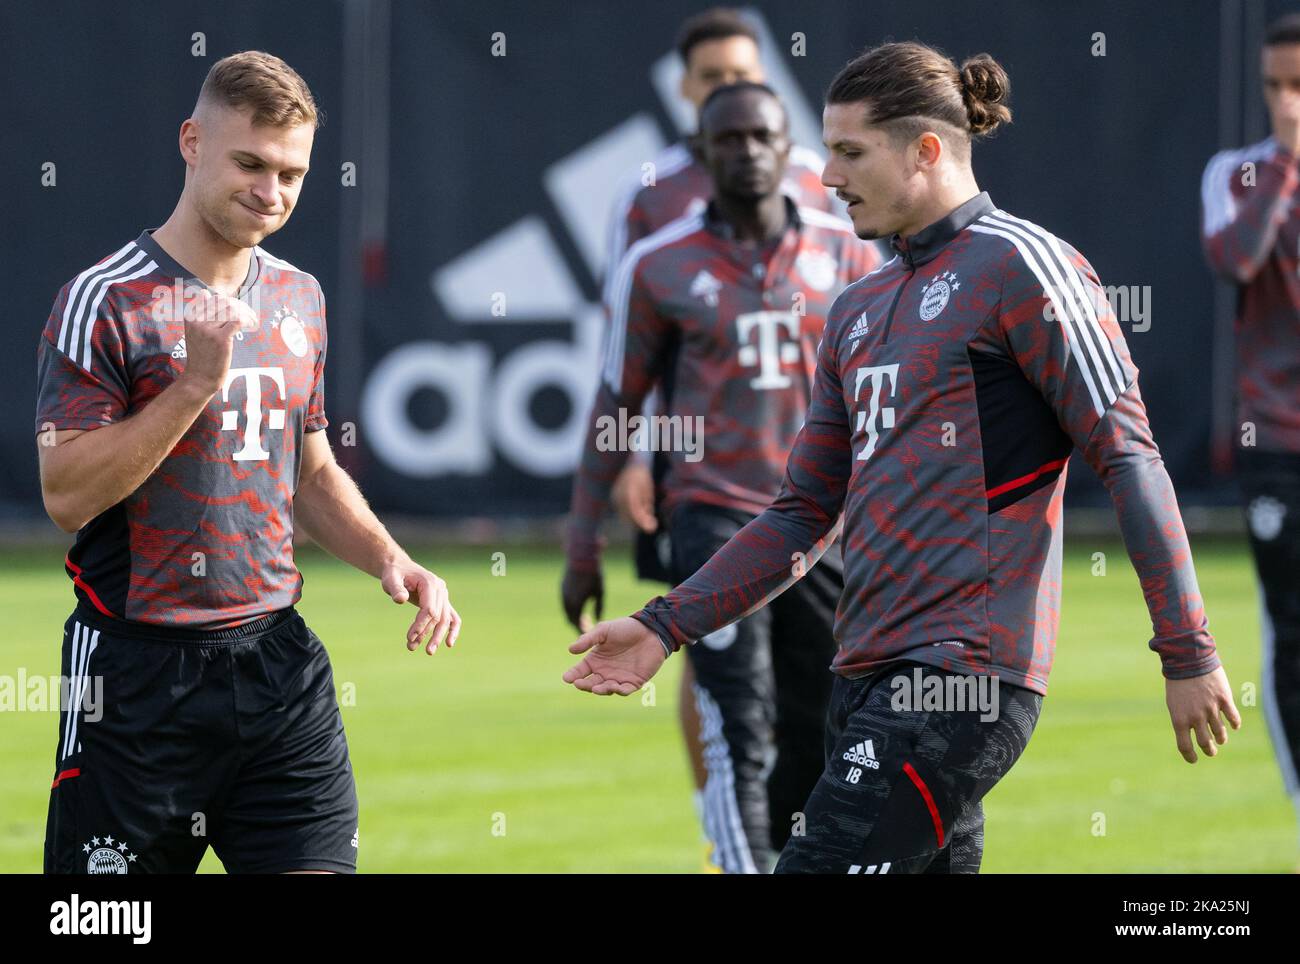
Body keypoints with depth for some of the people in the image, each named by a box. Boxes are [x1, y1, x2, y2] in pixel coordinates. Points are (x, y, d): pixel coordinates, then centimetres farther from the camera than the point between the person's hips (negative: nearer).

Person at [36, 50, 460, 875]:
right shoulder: (107, 300, -8)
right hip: (137, 674, -5)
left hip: (278, 658, 5)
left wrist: (390, 560, 6)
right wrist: (197, 381, -21)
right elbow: (66, 493, -16)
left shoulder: (298, 297, 12)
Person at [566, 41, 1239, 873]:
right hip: (872, 679, 8)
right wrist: (667, 627, 13)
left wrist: (1189, 655, -13)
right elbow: (806, 511, 23)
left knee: (819, 863, -17)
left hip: (965, 676, -8)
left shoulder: (1018, 264, -5)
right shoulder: (859, 312, 20)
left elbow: (1128, 456, -9)